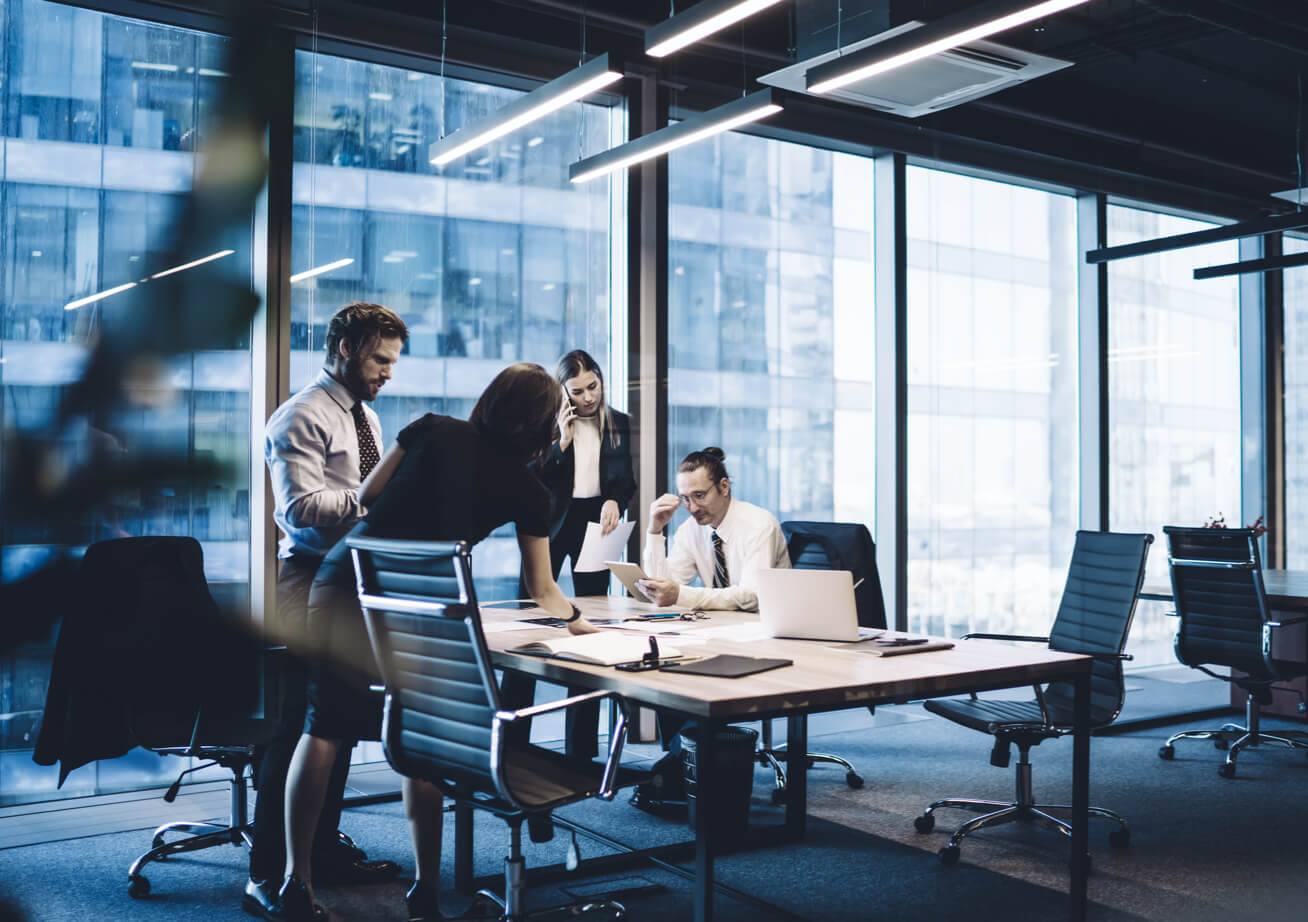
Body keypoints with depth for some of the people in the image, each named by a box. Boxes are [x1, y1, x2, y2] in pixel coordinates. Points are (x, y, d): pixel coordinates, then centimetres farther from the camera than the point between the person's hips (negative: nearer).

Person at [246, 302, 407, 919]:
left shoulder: (365, 417, 19)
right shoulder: (302, 417, -10)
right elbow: (302, 508, -20)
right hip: (312, 584, -9)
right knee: (297, 728, -7)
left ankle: (325, 849, 26)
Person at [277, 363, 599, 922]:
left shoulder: (433, 430, 10)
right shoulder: (527, 489, 7)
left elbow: (365, 498, 12)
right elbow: (542, 590, 14)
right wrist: (581, 624, 31)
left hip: (342, 580, 2)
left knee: (322, 727, 11)